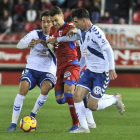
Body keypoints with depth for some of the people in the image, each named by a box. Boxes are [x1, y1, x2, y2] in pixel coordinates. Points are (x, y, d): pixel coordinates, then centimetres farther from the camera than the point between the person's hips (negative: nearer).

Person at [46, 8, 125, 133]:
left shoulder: (95, 32, -21)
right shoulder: (81, 32, 5)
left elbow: (108, 50, -27)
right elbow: (72, 36, 30)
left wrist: (111, 69, -34)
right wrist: (57, 40, 27)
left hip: (102, 73, -8)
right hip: (89, 70, 8)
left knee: (92, 106, -6)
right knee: (77, 96, -5)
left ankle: (115, 99, 18)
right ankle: (84, 127, 3)